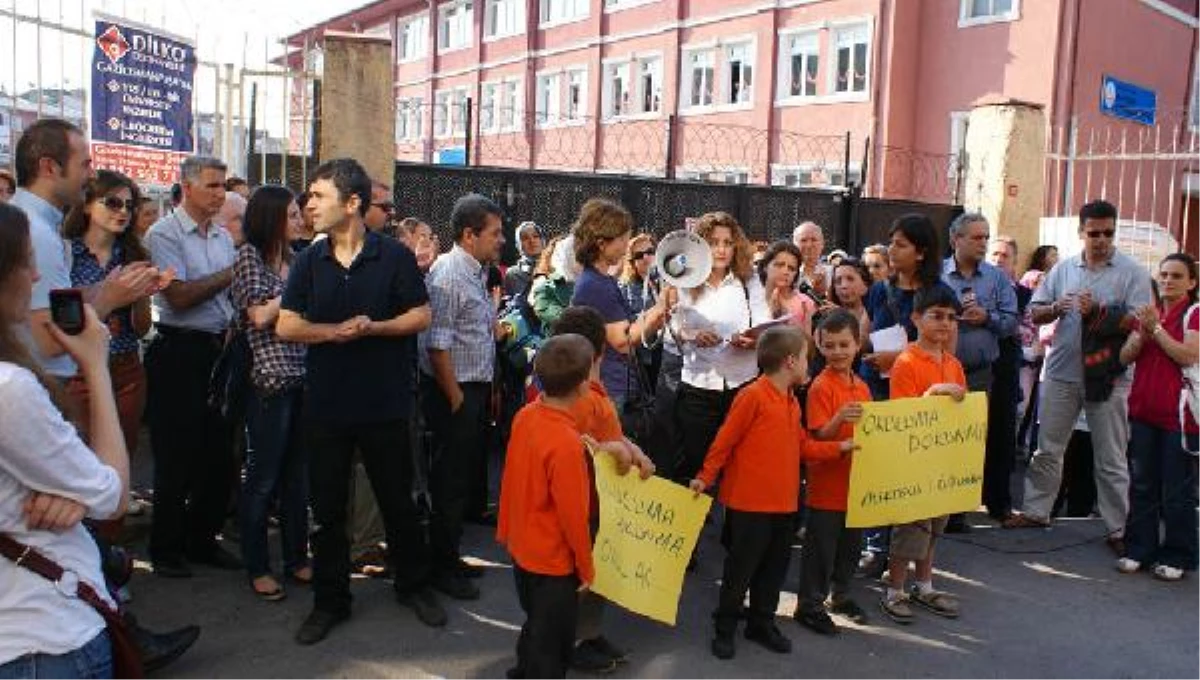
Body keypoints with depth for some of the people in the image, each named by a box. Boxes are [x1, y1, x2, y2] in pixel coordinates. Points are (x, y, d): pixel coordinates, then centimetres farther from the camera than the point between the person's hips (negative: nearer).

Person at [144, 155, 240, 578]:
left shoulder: (223, 236, 13)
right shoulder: (164, 234, -7)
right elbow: (179, 296, -17)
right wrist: (229, 274, -9)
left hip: (218, 348, 6)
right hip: (178, 351, -6)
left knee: (219, 452, 10)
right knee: (176, 456, 1)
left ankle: (201, 539, 25)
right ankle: (165, 549, 16)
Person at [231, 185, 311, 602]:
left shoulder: (291, 257, 15)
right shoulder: (249, 255, -4)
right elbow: (260, 316, -11)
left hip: (302, 376, 7)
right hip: (269, 379, -7)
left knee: (298, 474, 12)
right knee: (263, 477, 2)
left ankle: (296, 559, 23)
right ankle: (257, 568, 14)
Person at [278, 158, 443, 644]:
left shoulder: (394, 257, -5)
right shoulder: (309, 261, 4)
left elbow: (421, 316, -4)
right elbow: (286, 326, -1)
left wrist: (372, 327, -19)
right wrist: (335, 331, -18)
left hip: (385, 400, -2)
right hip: (325, 401, 3)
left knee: (398, 499, 10)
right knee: (327, 504, 10)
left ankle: (413, 585, 29)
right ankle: (330, 599, 25)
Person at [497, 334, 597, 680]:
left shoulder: (525, 415, -8)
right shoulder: (566, 442, -31)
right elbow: (573, 515, -24)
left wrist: (505, 530, 17)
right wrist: (586, 567, -9)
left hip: (521, 548, 8)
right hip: (555, 560, -8)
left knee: (536, 624, 29)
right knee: (552, 643, 13)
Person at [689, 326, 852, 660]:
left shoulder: (792, 402, 11)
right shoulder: (752, 396, -15)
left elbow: (804, 446, 16)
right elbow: (724, 441, -12)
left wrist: (839, 447, 9)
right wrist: (705, 478, -10)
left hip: (784, 504, 8)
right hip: (748, 503, -8)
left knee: (774, 568, 17)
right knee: (740, 569, 4)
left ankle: (761, 624, 33)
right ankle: (724, 629, 19)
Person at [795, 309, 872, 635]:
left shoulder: (862, 387, 6)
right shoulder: (821, 387, -15)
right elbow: (820, 436, -20)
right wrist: (840, 419, -36)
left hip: (856, 481, 7)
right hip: (827, 484, -7)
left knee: (851, 544, 20)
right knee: (820, 547, 3)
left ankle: (841, 595, 37)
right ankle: (809, 605, 16)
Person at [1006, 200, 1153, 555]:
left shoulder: (1132, 273, -2)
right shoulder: (1063, 269, 8)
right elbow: (1035, 312, 9)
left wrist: (1097, 311, -21)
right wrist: (1056, 308, -12)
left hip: (1108, 376, -3)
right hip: (1062, 371, 3)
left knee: (1111, 459, 4)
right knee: (1048, 447, 11)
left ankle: (1118, 529, 13)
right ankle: (1036, 510, 24)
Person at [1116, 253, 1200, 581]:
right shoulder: (1148, 312, 14)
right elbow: (1125, 357, 8)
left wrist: (1157, 329, -16)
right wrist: (1142, 333, -9)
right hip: (1143, 409, 6)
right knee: (1141, 485, 10)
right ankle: (1139, 549, 19)